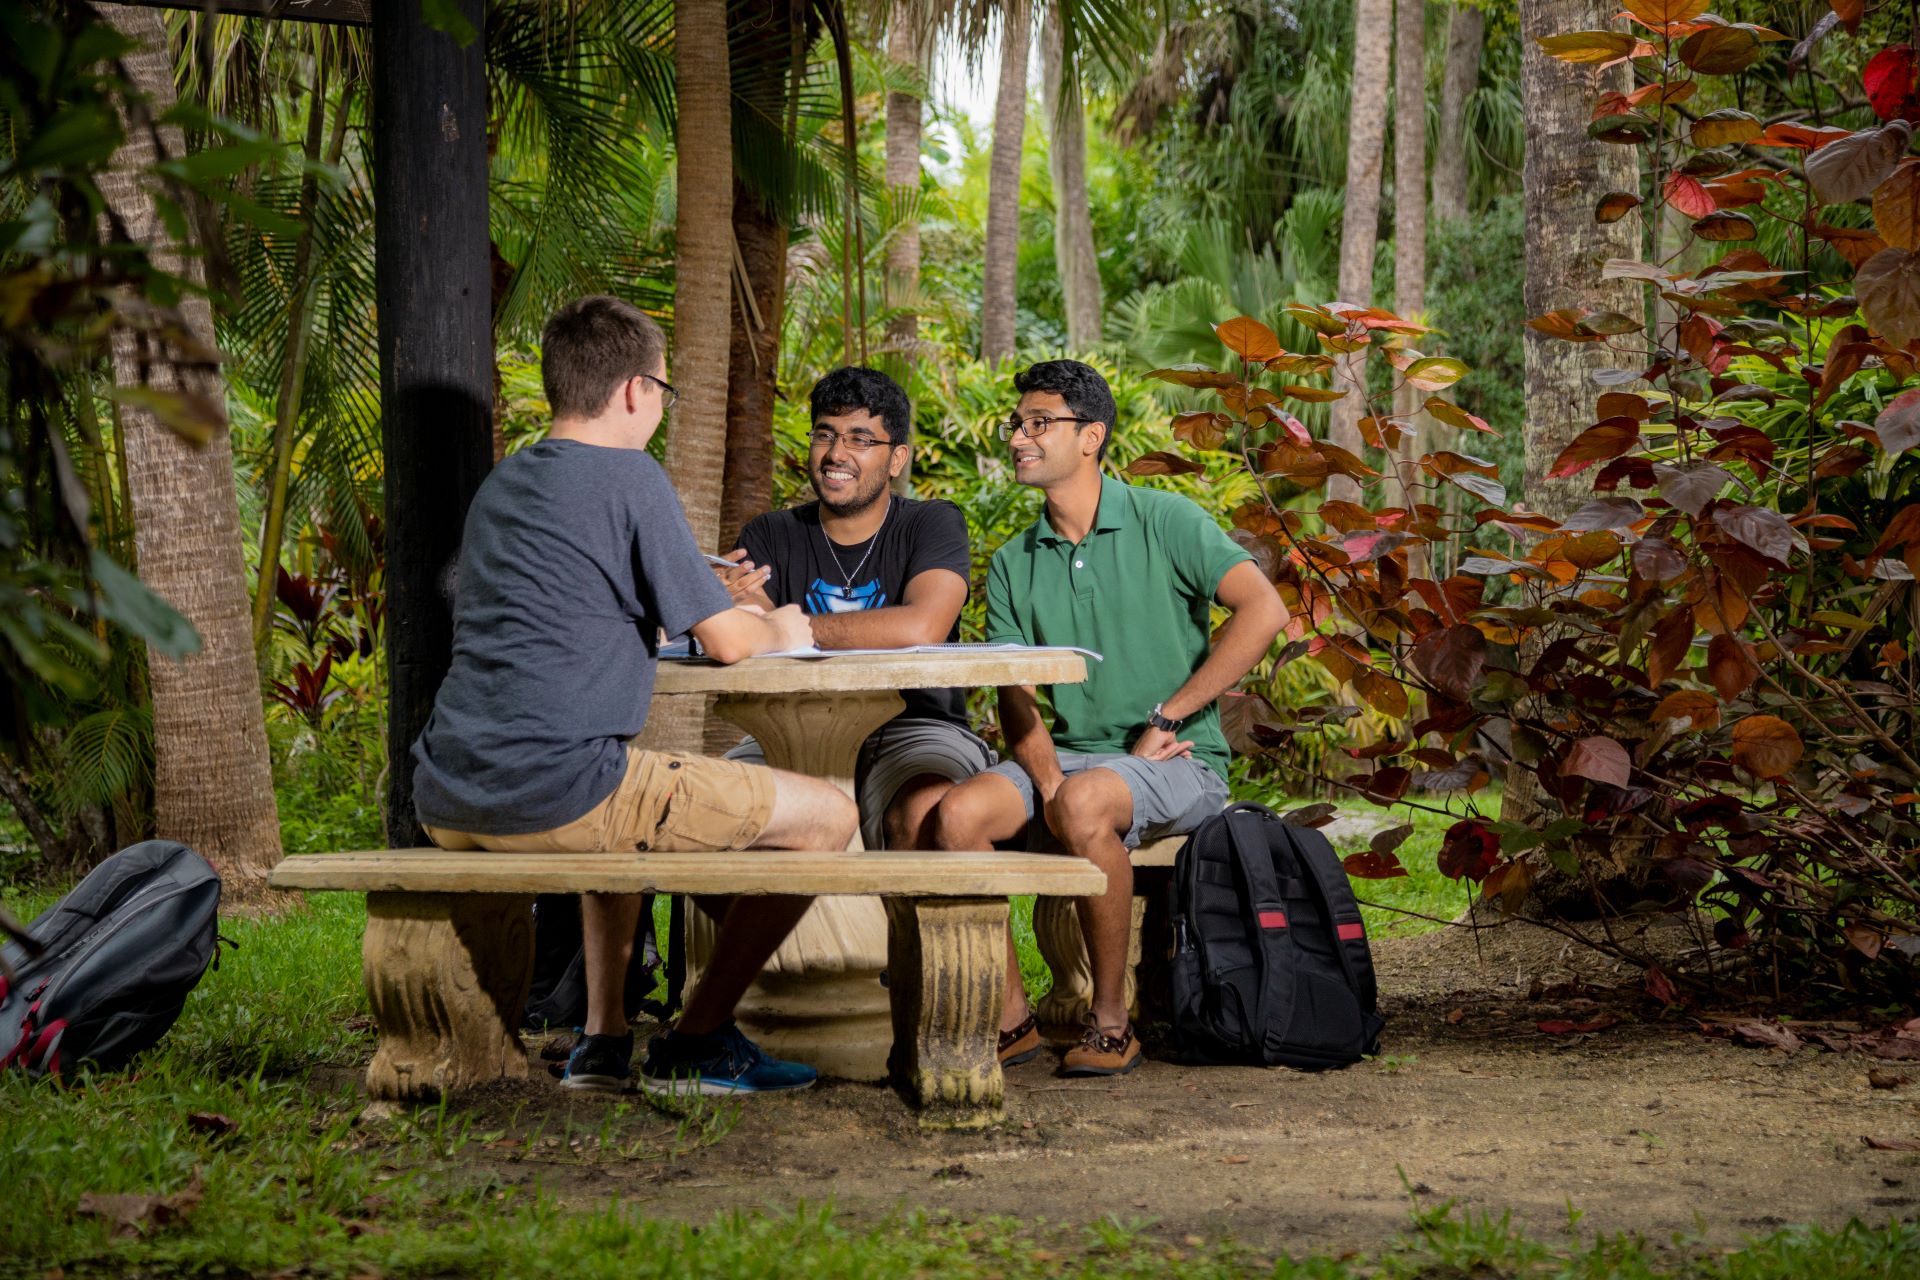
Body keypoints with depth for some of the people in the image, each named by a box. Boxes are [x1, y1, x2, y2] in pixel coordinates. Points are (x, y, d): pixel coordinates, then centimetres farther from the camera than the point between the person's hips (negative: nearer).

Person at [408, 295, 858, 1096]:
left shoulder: (500, 484, 20)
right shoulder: (627, 477, -4)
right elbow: (727, 643, -4)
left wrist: (695, 596, 39)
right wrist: (780, 631, 19)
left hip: (446, 803, 9)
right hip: (554, 787, -9)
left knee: (626, 806, 41)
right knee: (826, 816, 1)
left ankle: (603, 1039, 29)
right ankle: (695, 1043, 8)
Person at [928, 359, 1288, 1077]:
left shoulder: (1164, 522, -2)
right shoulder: (1012, 565, 13)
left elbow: (1263, 610, -15)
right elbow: (1014, 695, 4)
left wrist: (1167, 718, -16)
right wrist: (1045, 778, -17)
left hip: (1177, 764, -5)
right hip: (1065, 755, 5)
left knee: (1084, 803, -37)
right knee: (958, 813, -24)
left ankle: (1111, 1021, -21)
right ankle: (1010, 1017, -13)